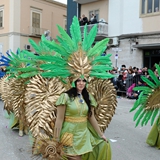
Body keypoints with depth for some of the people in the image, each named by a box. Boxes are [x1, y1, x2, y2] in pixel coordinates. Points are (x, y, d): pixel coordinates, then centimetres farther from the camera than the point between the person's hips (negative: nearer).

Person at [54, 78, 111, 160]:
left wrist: (101, 134, 10)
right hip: (70, 134, -5)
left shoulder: (88, 97, 6)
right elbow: (59, 119, -11)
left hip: (84, 134, 5)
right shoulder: (66, 96, -10)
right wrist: (56, 140, -12)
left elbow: (91, 117, 9)